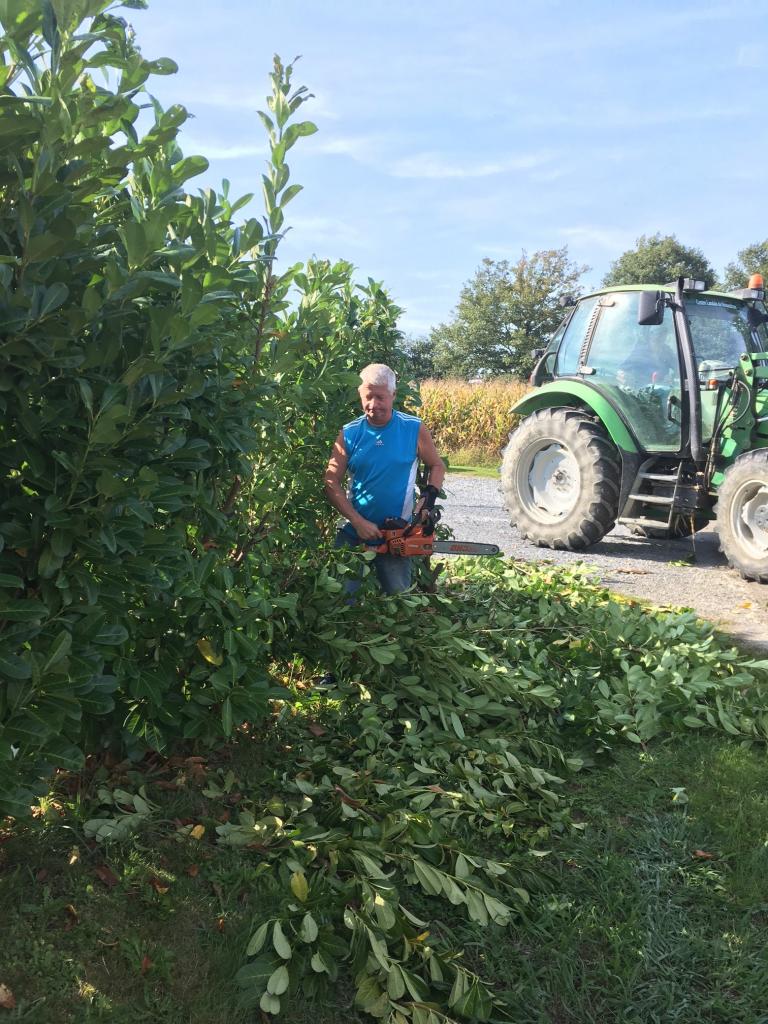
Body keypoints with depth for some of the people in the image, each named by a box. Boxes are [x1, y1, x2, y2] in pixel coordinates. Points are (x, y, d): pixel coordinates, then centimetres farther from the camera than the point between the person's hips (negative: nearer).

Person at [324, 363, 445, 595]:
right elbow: (332, 483, -4)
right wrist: (359, 522, -13)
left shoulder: (414, 429, -4)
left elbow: (437, 466, 9)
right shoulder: (348, 434, -3)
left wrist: (430, 493, -11)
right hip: (354, 533, 1)